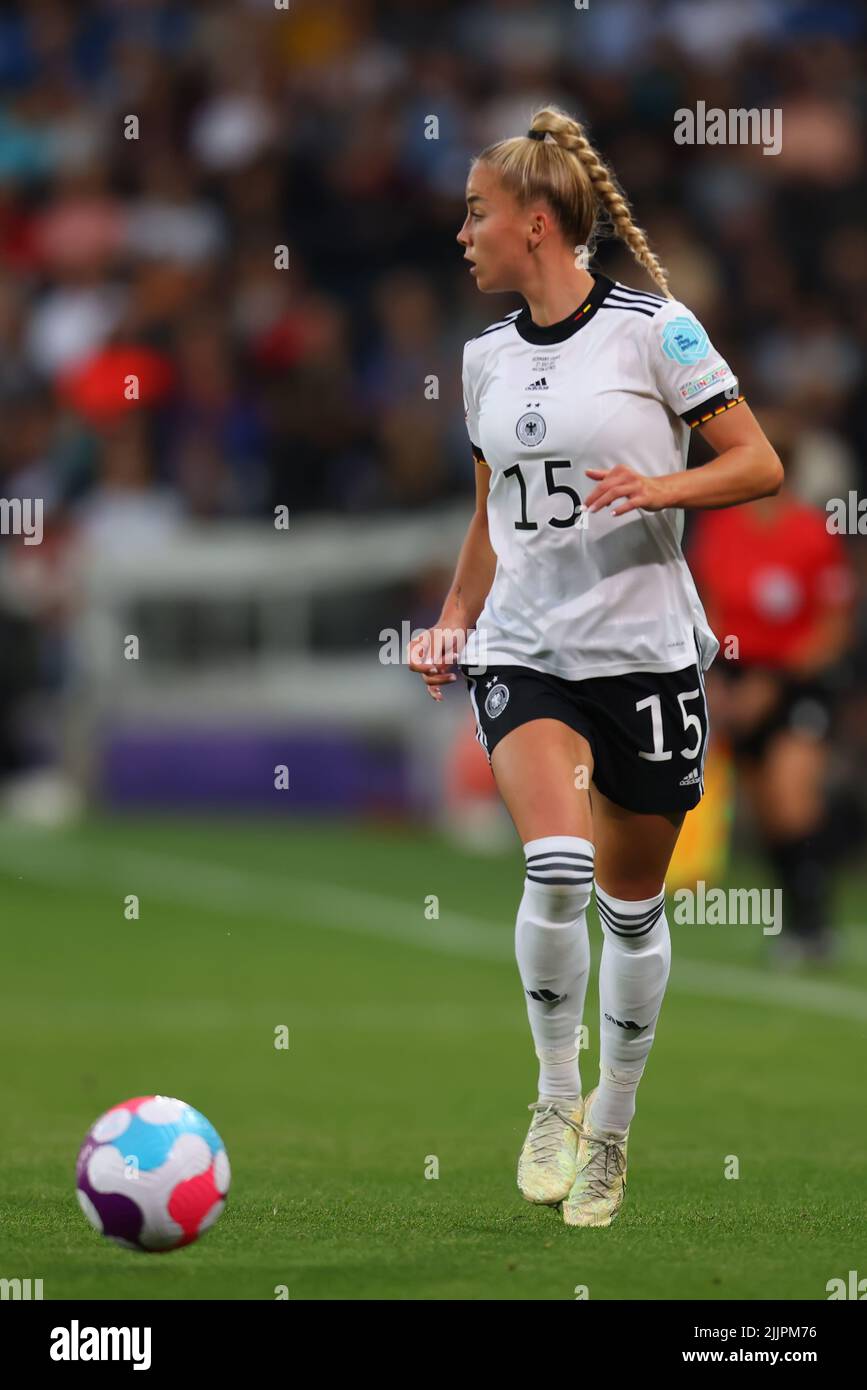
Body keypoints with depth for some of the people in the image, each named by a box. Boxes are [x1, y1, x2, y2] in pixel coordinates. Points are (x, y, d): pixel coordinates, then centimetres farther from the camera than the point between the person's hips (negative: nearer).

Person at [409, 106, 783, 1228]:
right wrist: (452, 619, 11)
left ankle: (609, 1131, 27)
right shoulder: (487, 356, 9)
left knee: (632, 904, 9)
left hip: (645, 651, -2)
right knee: (555, 866, -22)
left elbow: (758, 465, -5)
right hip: (524, 651, 2)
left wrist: (661, 486, -21)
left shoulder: (653, 329, -7)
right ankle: (555, 1094, -3)